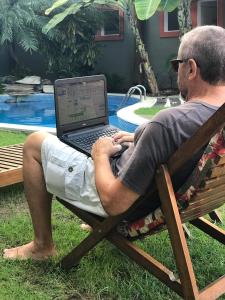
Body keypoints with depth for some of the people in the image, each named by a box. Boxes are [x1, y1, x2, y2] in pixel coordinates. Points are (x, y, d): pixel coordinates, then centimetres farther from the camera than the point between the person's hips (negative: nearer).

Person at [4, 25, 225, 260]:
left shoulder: (169, 123, -35)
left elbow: (114, 202, -29)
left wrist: (101, 154, -12)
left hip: (120, 200, -8)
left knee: (35, 142, 4)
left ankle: (43, 245, 14)